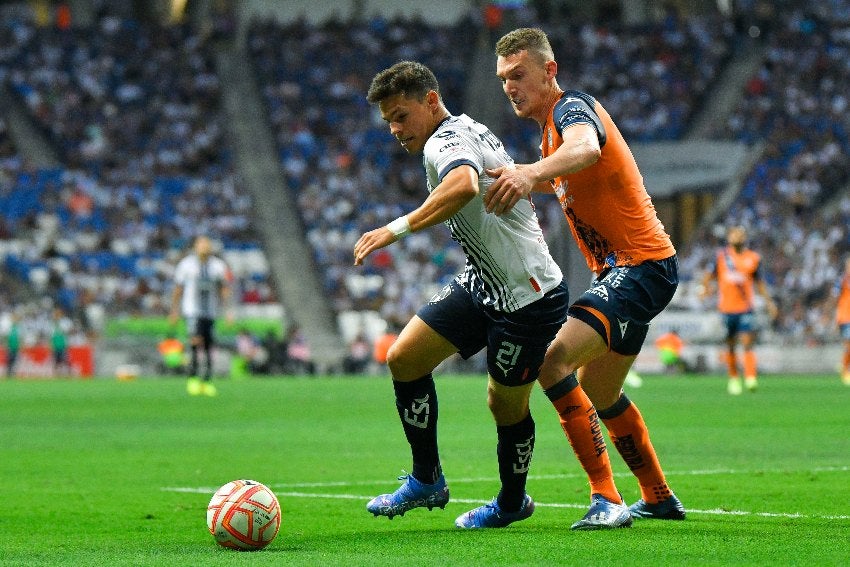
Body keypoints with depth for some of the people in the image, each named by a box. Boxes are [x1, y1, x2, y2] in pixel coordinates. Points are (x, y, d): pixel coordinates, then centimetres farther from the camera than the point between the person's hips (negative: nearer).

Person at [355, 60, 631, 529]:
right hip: (481, 285, 10)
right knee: (403, 358, 1)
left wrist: (399, 228, -45)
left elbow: (465, 185, -45)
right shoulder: (469, 131, 9)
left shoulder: (445, 141, -22)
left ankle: (511, 503, 29)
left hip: (527, 296, -10)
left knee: (506, 404, 5)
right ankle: (427, 481, 11)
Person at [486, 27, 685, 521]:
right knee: (599, 393, 22)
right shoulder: (552, 127, 15)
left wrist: (531, 173, -60)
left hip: (641, 267, -11)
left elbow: (586, 148, -42)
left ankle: (606, 494, -25)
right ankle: (659, 498, 34)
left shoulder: (572, 106, -16)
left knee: (555, 360, -25)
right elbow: (555, 179, 35)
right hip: (619, 271, 11)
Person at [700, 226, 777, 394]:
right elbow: (708, 275, 9)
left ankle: (751, 378, -20)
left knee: (747, 343, -14)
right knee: (730, 346, 8)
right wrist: (707, 288, -12)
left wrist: (768, 301, 8)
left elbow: (759, 282, 17)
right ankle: (733, 379, 22)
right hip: (727, 308, 1)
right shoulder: (721, 255, 6)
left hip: (746, 307, -1)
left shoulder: (753, 258, 8)